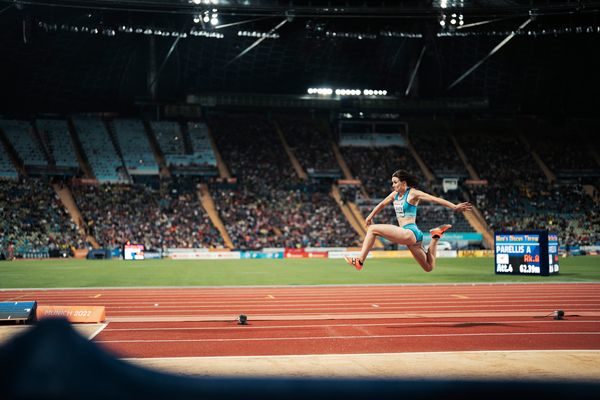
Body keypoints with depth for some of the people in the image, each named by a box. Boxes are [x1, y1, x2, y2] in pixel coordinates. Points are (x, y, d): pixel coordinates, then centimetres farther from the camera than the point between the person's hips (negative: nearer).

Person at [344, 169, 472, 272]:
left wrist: (455, 207, -18)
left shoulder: (413, 193, -5)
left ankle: (360, 261, -17)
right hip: (406, 234, 9)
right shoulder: (395, 194, 16)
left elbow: (435, 199, -11)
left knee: (373, 229, -15)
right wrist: (370, 216, 44)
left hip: (411, 232, -9)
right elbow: (382, 204, 33)